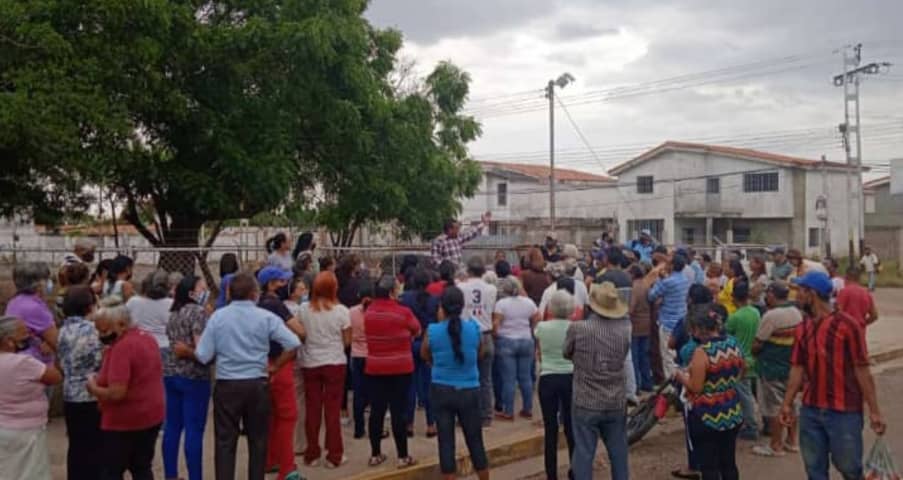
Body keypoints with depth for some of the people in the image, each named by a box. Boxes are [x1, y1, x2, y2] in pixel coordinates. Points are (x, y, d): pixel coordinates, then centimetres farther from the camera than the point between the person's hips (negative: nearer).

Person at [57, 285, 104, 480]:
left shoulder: (63, 330, 8)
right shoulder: (90, 328, -15)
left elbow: (60, 362, 14)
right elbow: (100, 362, -15)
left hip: (69, 396, 7)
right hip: (91, 396, -7)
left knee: (76, 446, 15)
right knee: (94, 447, 3)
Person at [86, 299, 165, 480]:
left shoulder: (122, 347, -23)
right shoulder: (148, 338, 7)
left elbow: (116, 393, -27)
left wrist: (93, 387, -10)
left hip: (125, 422, -8)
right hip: (151, 416, 9)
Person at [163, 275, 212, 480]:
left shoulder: (174, 313, 14)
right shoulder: (198, 311, -11)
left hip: (171, 373, 8)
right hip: (194, 375, -8)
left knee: (172, 427, 12)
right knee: (194, 430, -3)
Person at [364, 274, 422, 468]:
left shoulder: (368, 312, 0)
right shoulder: (403, 312, -12)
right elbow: (417, 331, 3)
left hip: (374, 368, 4)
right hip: (400, 368, -4)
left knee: (376, 411, 9)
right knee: (399, 411, 0)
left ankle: (375, 454, 16)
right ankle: (403, 456, 5)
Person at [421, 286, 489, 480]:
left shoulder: (432, 331, -10)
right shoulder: (474, 327, -7)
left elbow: (424, 355, 9)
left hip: (441, 390, -1)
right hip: (469, 391, 1)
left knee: (446, 442, 7)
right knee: (475, 441, 13)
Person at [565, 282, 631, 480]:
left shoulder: (577, 328, -14)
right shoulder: (624, 330, -5)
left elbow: (566, 354, 5)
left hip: (586, 403, -3)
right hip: (616, 403, 3)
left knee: (583, 454, 6)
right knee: (619, 454, 17)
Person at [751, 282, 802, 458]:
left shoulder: (771, 315, -20)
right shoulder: (797, 313, 3)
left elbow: (757, 344, -17)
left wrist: (751, 351, 2)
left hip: (772, 367, -8)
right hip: (792, 365, 8)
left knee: (774, 407, 2)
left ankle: (776, 446, 10)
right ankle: (791, 441, 28)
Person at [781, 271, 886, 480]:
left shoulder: (847, 325, -11)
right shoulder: (802, 328, 6)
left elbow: (862, 370, -10)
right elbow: (797, 369, 6)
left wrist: (874, 411, -10)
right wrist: (787, 403, 0)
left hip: (845, 412, -5)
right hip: (810, 410, 5)